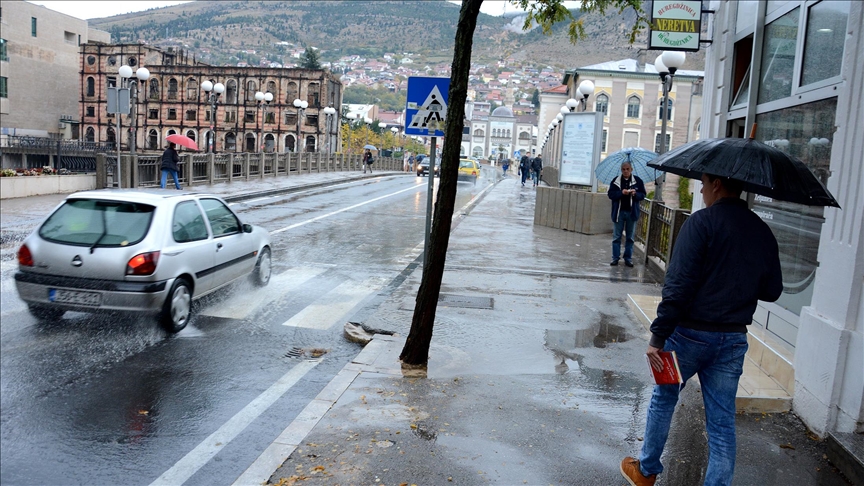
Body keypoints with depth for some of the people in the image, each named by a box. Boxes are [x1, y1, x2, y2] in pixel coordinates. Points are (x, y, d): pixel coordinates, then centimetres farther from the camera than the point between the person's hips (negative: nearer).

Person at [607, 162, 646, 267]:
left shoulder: (638, 181, 1)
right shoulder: (616, 180, 0)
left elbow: (643, 195, 3)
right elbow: (610, 194, -3)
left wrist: (635, 194, -18)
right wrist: (621, 193, -19)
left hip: (632, 212, 0)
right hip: (618, 212, 0)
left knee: (630, 237, 7)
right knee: (616, 236, 4)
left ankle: (628, 258, 16)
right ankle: (615, 257, 11)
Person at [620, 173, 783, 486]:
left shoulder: (701, 222, -14)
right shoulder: (764, 232, 4)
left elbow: (679, 286, -20)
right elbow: (772, 291, 10)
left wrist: (658, 336, -17)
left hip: (690, 333, -4)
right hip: (734, 339, 4)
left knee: (663, 399, 15)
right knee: (722, 421, 10)